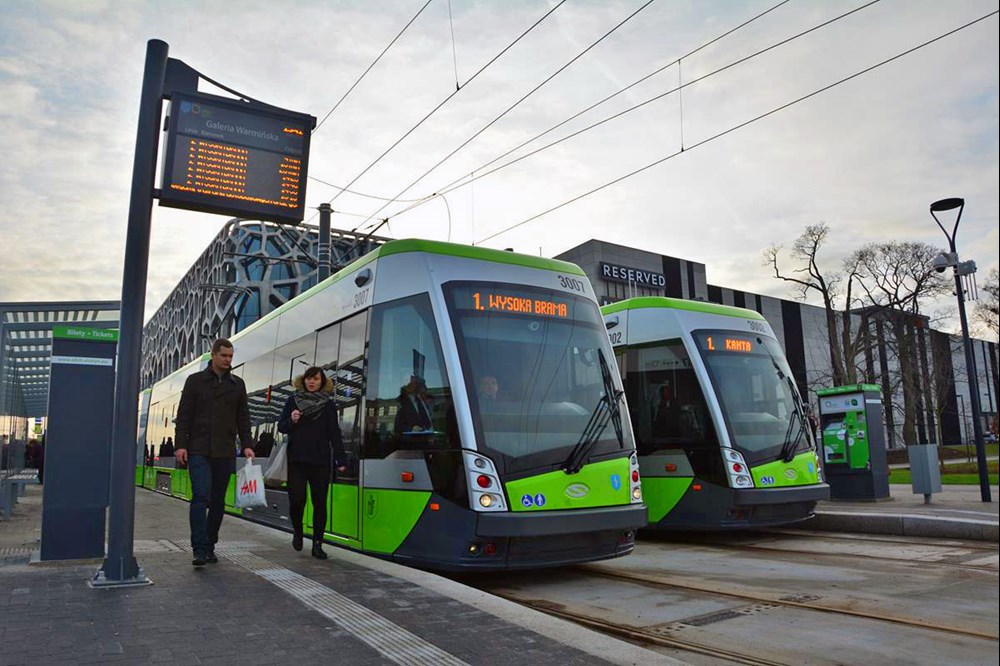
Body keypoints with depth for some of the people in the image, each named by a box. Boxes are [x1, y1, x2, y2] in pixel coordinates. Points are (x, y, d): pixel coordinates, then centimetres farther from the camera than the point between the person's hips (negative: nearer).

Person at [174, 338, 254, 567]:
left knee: (218, 501, 7)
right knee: (201, 497, -13)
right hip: (199, 450, -3)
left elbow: (243, 418, 12)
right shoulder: (195, 381, 5)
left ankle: (210, 547, 16)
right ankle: (199, 550, -13)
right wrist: (180, 444, -7)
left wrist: (247, 445, 1)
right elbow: (183, 415, 2)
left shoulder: (237, 384, 12)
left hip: (225, 453, 3)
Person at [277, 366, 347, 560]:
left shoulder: (328, 405, 3)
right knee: (296, 500, -4)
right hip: (296, 460, 0)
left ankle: (317, 544, 11)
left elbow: (335, 434, 0)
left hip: (320, 462, 0)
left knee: (320, 503, 0)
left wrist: (341, 460, -8)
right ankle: (298, 532, 26)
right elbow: (281, 427, 9)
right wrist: (291, 421, -14)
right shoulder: (293, 400, 7)